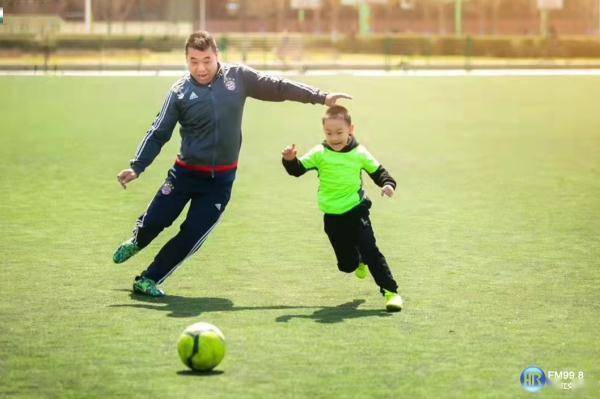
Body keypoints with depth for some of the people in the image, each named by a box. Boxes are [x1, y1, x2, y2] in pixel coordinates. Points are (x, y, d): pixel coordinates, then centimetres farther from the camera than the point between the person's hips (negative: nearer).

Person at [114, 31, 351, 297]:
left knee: (192, 236, -3)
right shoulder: (180, 92, -8)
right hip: (185, 173, -1)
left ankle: (149, 280, 13)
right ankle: (137, 241, 39)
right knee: (155, 221, 1)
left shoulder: (238, 77, -4)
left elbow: (277, 88, 3)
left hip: (221, 179, 1)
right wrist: (136, 167, -15)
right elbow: (158, 134, -5)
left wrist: (321, 97, 2)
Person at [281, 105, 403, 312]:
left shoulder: (359, 154, -4)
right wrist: (290, 160, -25)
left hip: (356, 211, -2)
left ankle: (390, 291, -12)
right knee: (346, 264, 10)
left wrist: (388, 184, -14)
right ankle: (359, 261, 47)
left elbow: (378, 171, 6)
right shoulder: (319, 154, -3)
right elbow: (298, 169, -3)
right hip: (332, 217, 2)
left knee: (370, 251, -16)